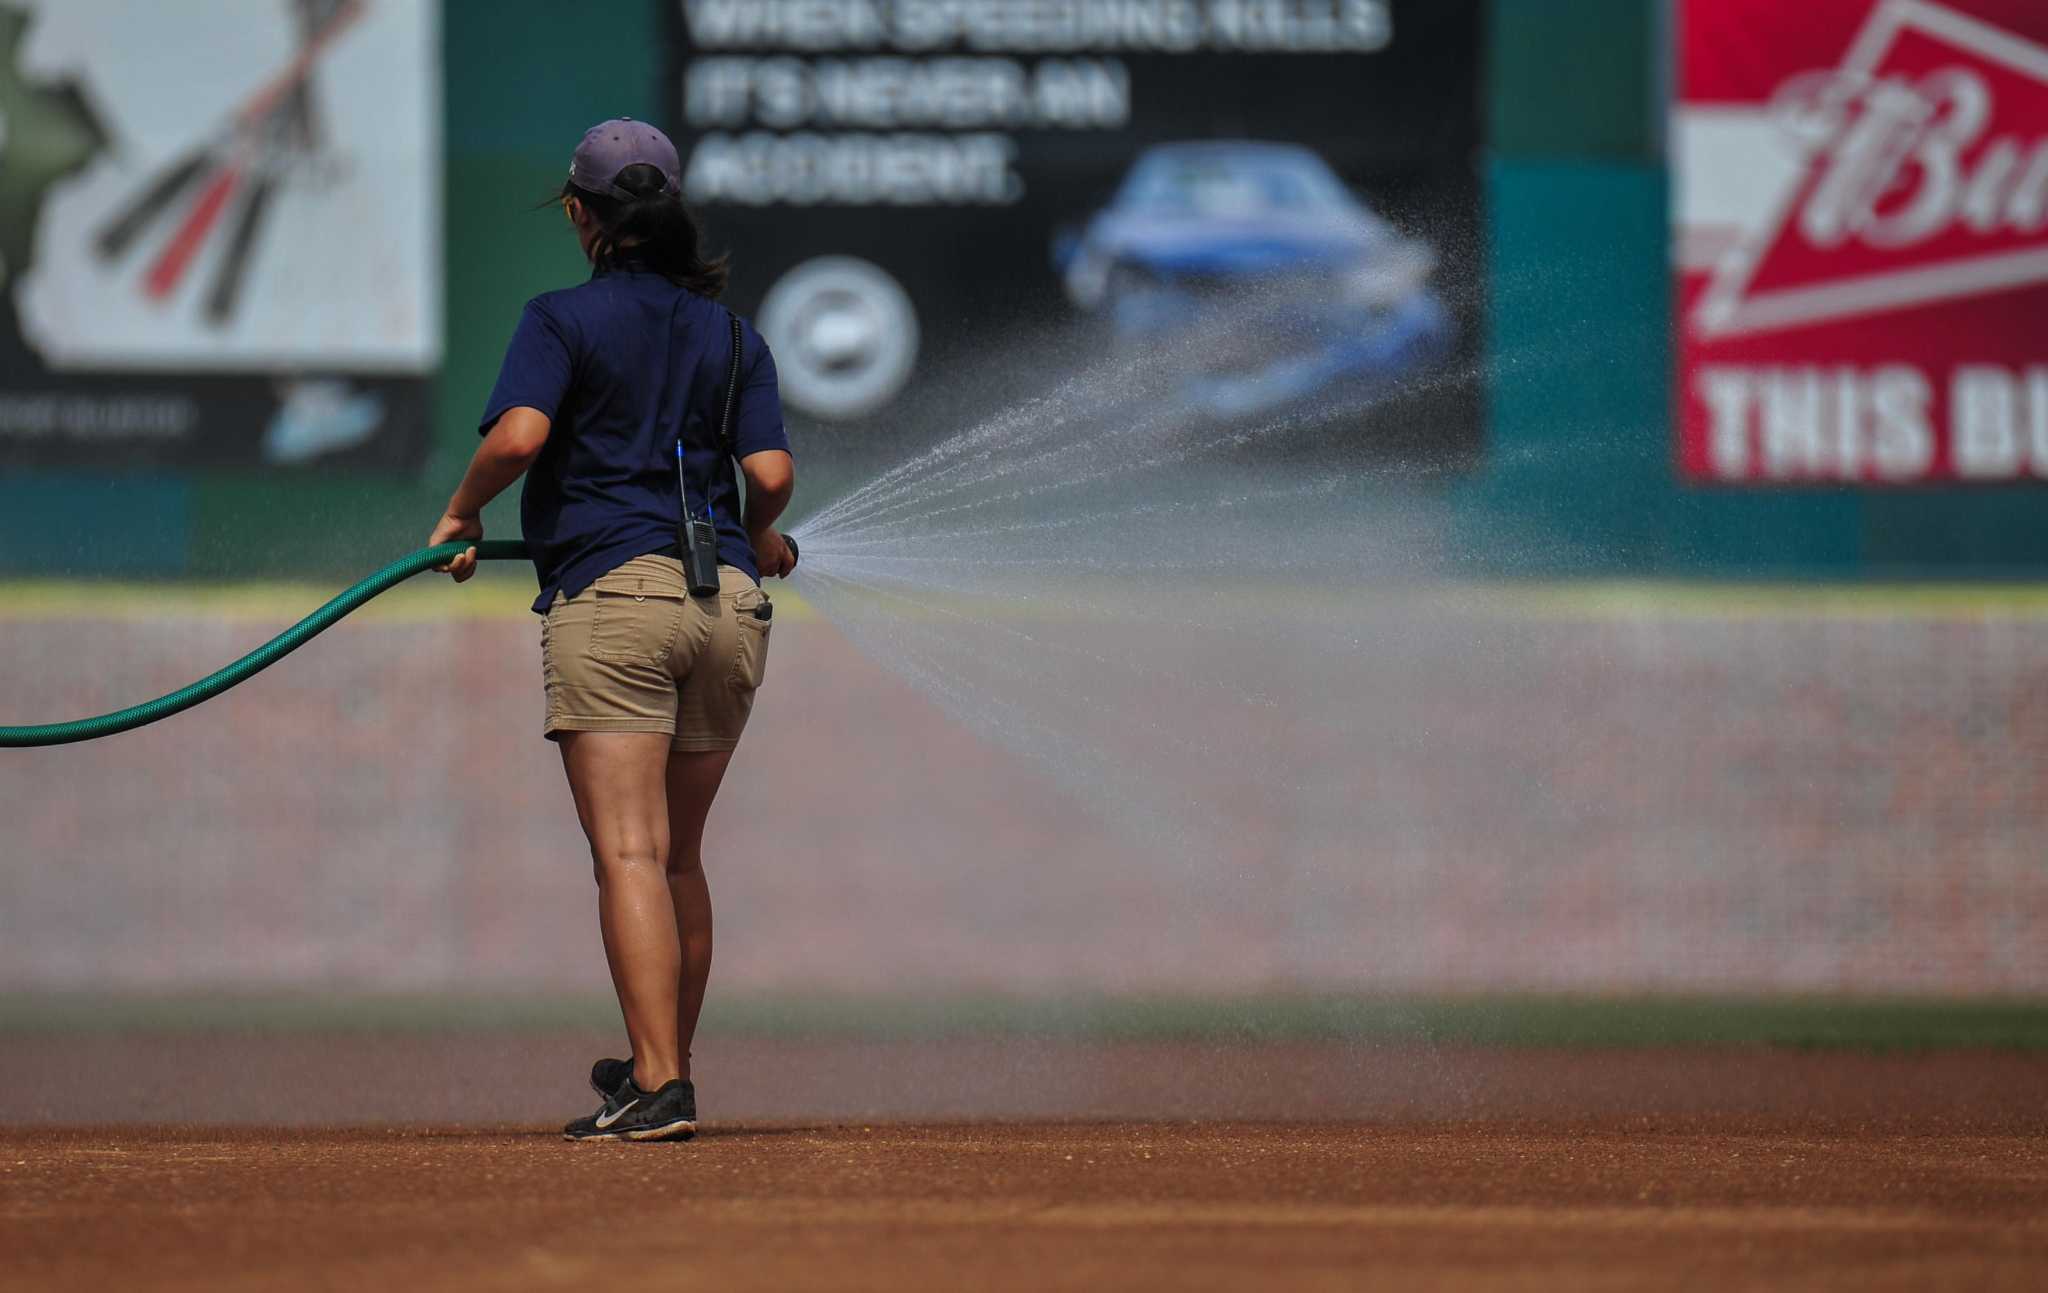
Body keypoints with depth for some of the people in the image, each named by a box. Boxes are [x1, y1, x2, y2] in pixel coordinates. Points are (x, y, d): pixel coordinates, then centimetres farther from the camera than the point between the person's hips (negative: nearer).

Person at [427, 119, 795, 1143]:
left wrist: (460, 514, 1)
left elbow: (518, 435, -16)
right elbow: (771, 474, 3)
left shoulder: (564, 319, 0)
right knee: (679, 856, 18)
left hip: (611, 593, -6)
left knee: (629, 855, -10)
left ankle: (660, 1085, -19)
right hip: (730, 600, 6)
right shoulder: (732, 335, 13)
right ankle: (664, 1066, 27)